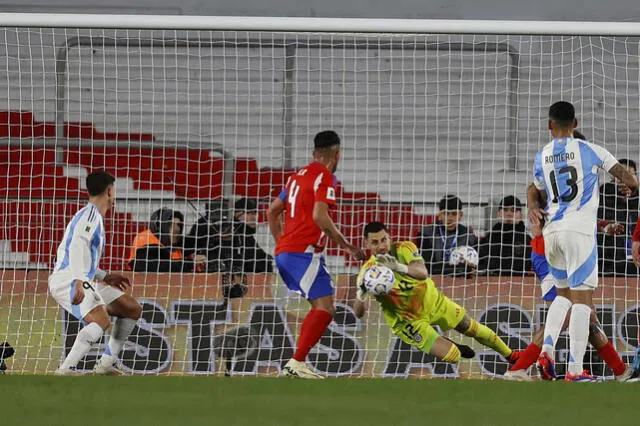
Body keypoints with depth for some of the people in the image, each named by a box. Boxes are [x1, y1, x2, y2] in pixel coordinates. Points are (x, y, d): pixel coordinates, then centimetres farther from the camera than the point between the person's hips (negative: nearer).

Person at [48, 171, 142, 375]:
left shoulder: (90, 214, 26)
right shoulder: (91, 213, -6)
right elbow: (78, 245, -24)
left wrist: (105, 277, 35)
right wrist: (78, 281, -35)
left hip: (81, 281, 10)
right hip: (68, 281, -10)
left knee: (133, 309, 14)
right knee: (101, 320, -32)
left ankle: (106, 364, 11)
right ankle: (65, 370, -39)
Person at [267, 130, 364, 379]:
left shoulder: (299, 175, 19)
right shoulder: (325, 176, -6)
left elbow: (272, 212, 25)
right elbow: (320, 216, -19)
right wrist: (347, 246, -12)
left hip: (284, 251, 9)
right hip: (304, 252, -9)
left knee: (321, 307, 14)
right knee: (325, 308, -13)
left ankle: (296, 364, 7)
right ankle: (297, 363, -22)